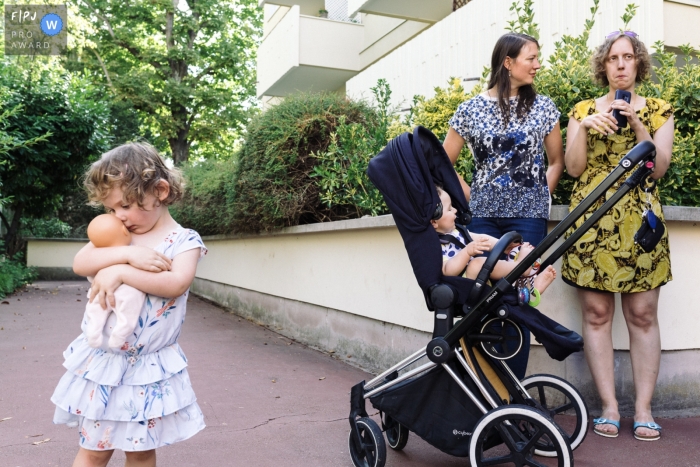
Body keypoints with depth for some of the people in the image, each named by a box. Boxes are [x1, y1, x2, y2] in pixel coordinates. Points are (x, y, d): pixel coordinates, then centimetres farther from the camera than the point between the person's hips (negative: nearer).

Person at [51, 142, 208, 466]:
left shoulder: (185, 241, -8)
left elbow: (175, 284, -25)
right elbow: (80, 263, -10)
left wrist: (119, 272, -27)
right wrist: (126, 254, -23)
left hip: (150, 365, -3)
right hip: (103, 357, 3)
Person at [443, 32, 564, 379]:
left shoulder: (542, 106, 8)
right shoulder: (471, 109, 4)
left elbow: (557, 162, 14)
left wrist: (539, 196, 2)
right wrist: (470, 197, 2)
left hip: (528, 217, 0)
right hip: (483, 216, 0)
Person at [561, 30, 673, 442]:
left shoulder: (658, 110, 12)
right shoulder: (583, 110, 13)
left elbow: (659, 168, 0)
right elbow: (574, 168, 3)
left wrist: (637, 124, -10)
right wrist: (585, 126, -9)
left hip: (639, 218, 0)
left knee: (642, 314, -2)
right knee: (597, 312, -2)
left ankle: (643, 408, 7)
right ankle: (609, 407, 7)